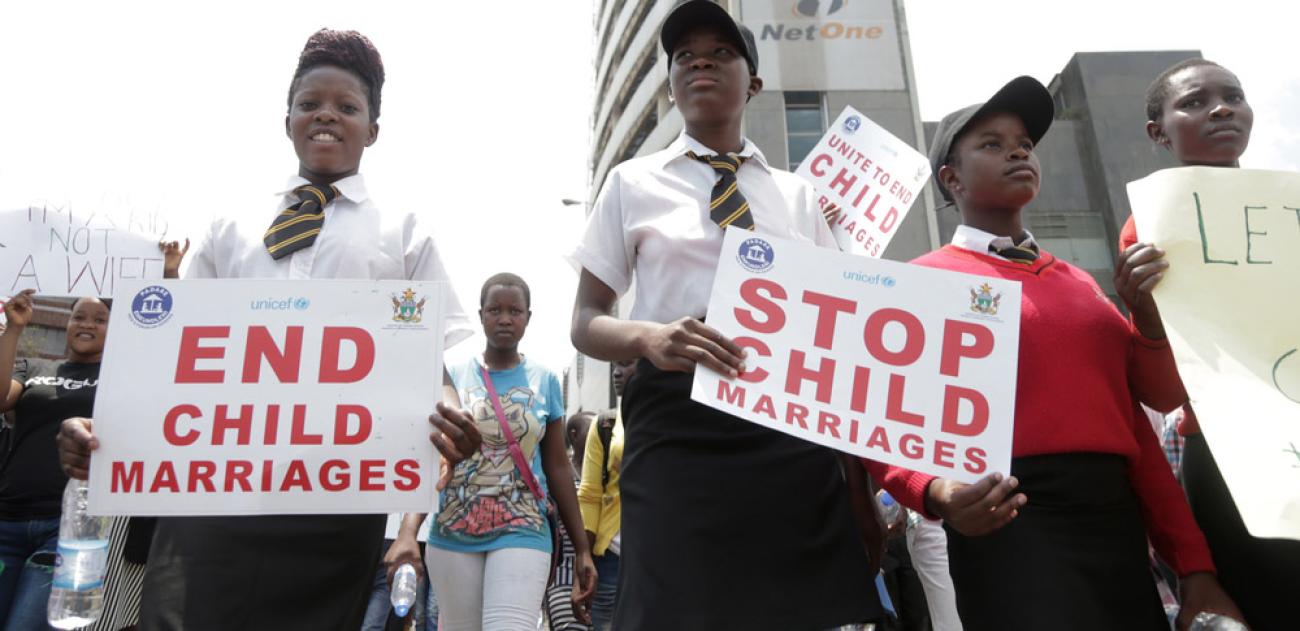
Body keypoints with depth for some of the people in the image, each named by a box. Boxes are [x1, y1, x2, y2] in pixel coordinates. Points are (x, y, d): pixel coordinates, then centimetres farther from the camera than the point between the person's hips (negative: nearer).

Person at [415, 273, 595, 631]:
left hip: (522, 532, -1)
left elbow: (558, 467, 7)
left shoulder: (545, 381, 4)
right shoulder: (453, 375, 3)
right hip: (453, 533, 1)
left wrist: (582, 547, 7)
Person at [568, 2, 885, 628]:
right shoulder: (634, 183, 8)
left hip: (794, 433, 2)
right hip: (677, 431, -2)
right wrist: (650, 336, -18)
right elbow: (586, 322, 5)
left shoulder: (797, 195, 14)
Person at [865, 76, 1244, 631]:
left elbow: (1133, 421, 14)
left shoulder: (1078, 282, 18)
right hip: (1011, 523, -6)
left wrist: (1193, 563, 9)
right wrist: (938, 493, -28)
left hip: (1118, 522, 7)